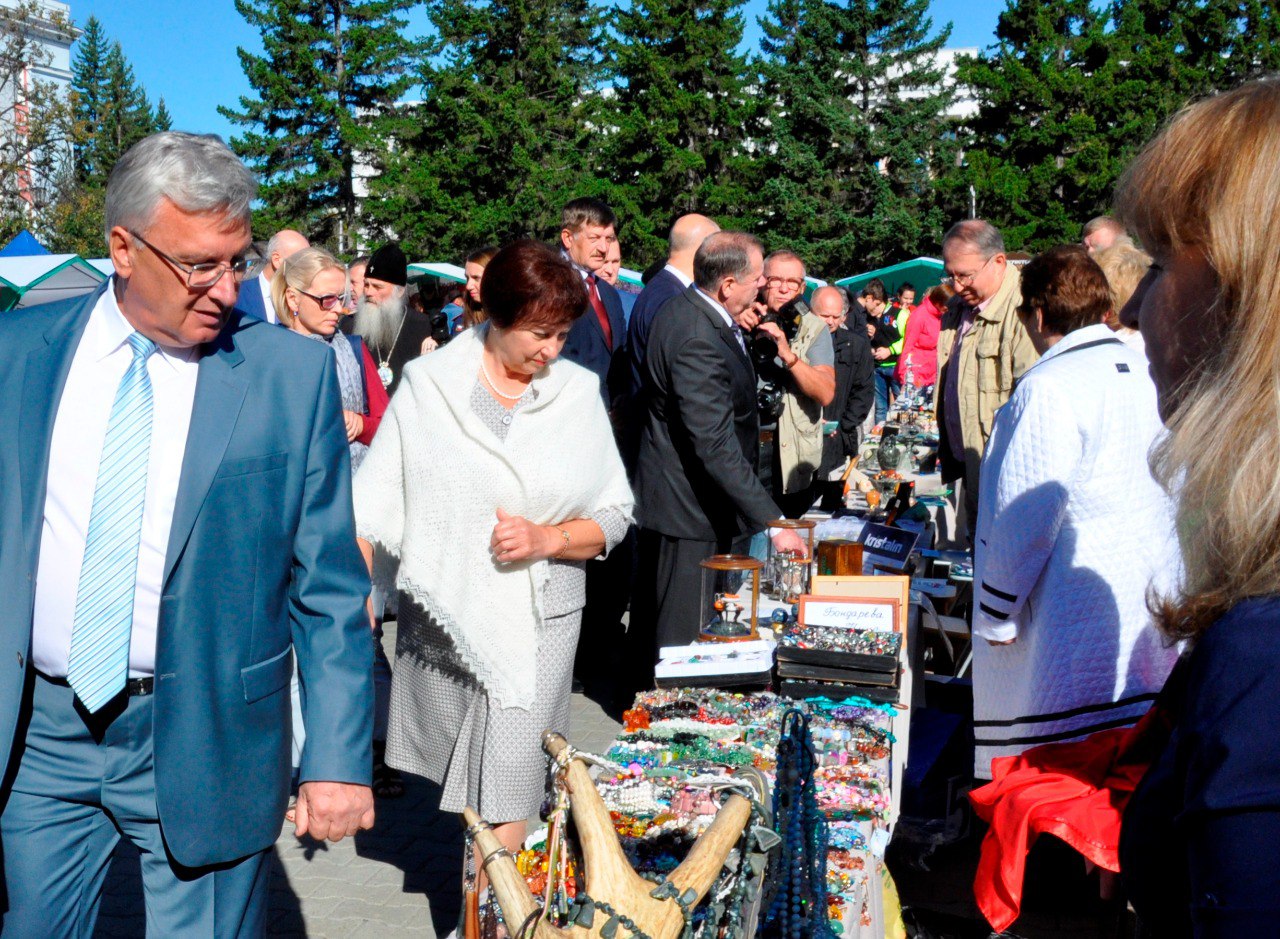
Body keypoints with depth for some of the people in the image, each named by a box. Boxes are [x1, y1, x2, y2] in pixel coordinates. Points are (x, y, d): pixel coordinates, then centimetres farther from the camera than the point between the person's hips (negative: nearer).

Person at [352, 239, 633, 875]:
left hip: (539, 620, 0)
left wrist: (546, 539, -14)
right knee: (460, 771, 15)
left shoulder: (578, 392, 0)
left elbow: (613, 516, 4)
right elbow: (372, 509, 0)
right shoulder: (428, 384, -2)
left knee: (506, 789, -4)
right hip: (442, 613, 1)